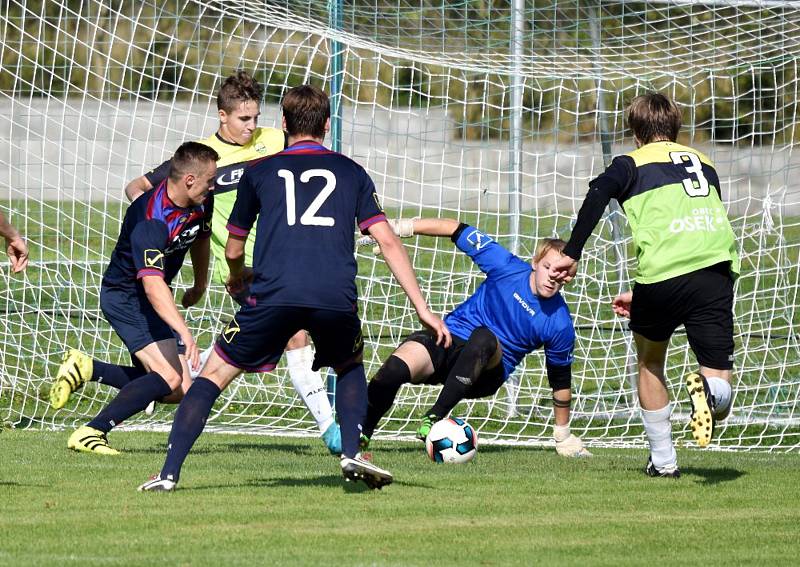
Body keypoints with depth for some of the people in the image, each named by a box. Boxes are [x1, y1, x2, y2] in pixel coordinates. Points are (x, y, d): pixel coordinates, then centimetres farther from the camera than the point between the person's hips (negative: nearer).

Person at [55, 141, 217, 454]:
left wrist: (199, 287, 29)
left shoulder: (201, 203, -6)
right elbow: (153, 286, -41)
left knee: (177, 390, 5)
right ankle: (90, 433, -21)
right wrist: (184, 332, -49)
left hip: (153, 298, 9)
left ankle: (86, 369, 12)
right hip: (125, 296, -9)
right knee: (170, 379, -24)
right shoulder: (150, 219, -32)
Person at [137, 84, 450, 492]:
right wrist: (422, 308, 14)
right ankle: (352, 453, 10)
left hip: (273, 294, -1)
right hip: (337, 298, 1)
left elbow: (233, 249, 29)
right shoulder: (351, 172, 21)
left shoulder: (260, 171, 20)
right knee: (350, 366, 31)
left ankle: (169, 473, 1)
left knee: (214, 374, 13)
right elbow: (388, 243, 13)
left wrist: (239, 278, 52)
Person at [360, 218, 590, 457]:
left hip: (487, 370, -2)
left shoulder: (560, 325, -10)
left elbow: (561, 380, 3)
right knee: (394, 368, -28)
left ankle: (435, 417, -36)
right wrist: (401, 227, -3)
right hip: (451, 336, 2)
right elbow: (459, 231, 0)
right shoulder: (509, 267, -8)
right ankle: (360, 435, -3)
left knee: (483, 338, -39)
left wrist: (563, 435, 12)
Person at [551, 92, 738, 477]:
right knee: (720, 394, 6)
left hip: (663, 276, -2)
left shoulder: (633, 163, 13)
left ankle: (663, 459, 23)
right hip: (716, 271, 2)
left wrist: (572, 254, -10)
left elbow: (599, 192, -11)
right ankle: (710, 388, -30)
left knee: (650, 361, 27)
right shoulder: (702, 164, 28)